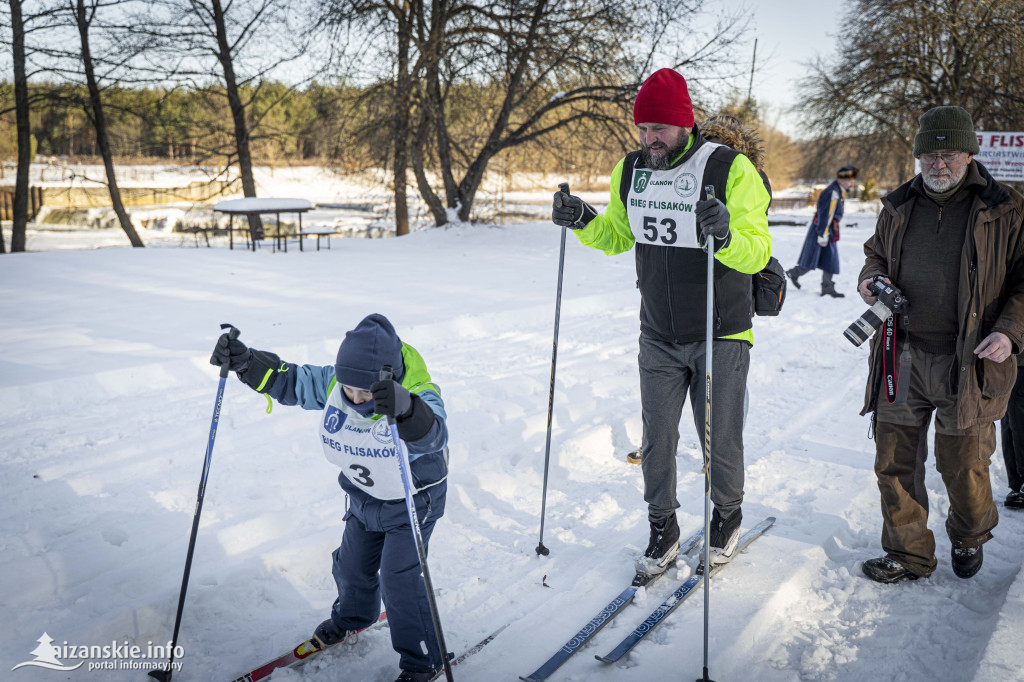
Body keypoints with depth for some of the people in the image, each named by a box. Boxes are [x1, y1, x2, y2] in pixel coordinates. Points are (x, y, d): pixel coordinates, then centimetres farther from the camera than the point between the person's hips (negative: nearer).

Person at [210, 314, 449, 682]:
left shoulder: (420, 399, -35)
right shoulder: (333, 383, -18)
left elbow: (432, 435, -55)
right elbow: (288, 380, -7)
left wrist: (405, 408, -77)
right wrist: (245, 361, -25)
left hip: (411, 501, -6)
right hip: (364, 498, 6)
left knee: (398, 578, -8)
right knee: (352, 565, 21)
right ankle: (352, 616, 55)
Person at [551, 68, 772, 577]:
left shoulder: (731, 169, -14)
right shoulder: (631, 170, 2)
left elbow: (758, 251, -18)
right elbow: (617, 236, 13)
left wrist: (726, 235, -39)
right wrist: (583, 222, -7)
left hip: (720, 337, -4)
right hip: (658, 338, 4)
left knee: (719, 439, 10)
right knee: (657, 438, 9)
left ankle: (727, 515, 37)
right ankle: (663, 530, 27)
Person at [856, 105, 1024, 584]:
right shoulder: (898, 207, 10)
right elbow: (875, 252, 24)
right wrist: (872, 277, 1)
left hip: (968, 364, -3)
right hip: (901, 360, 3)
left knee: (964, 467, 7)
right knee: (894, 461, 7)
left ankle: (970, 536, 39)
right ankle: (908, 555, 24)